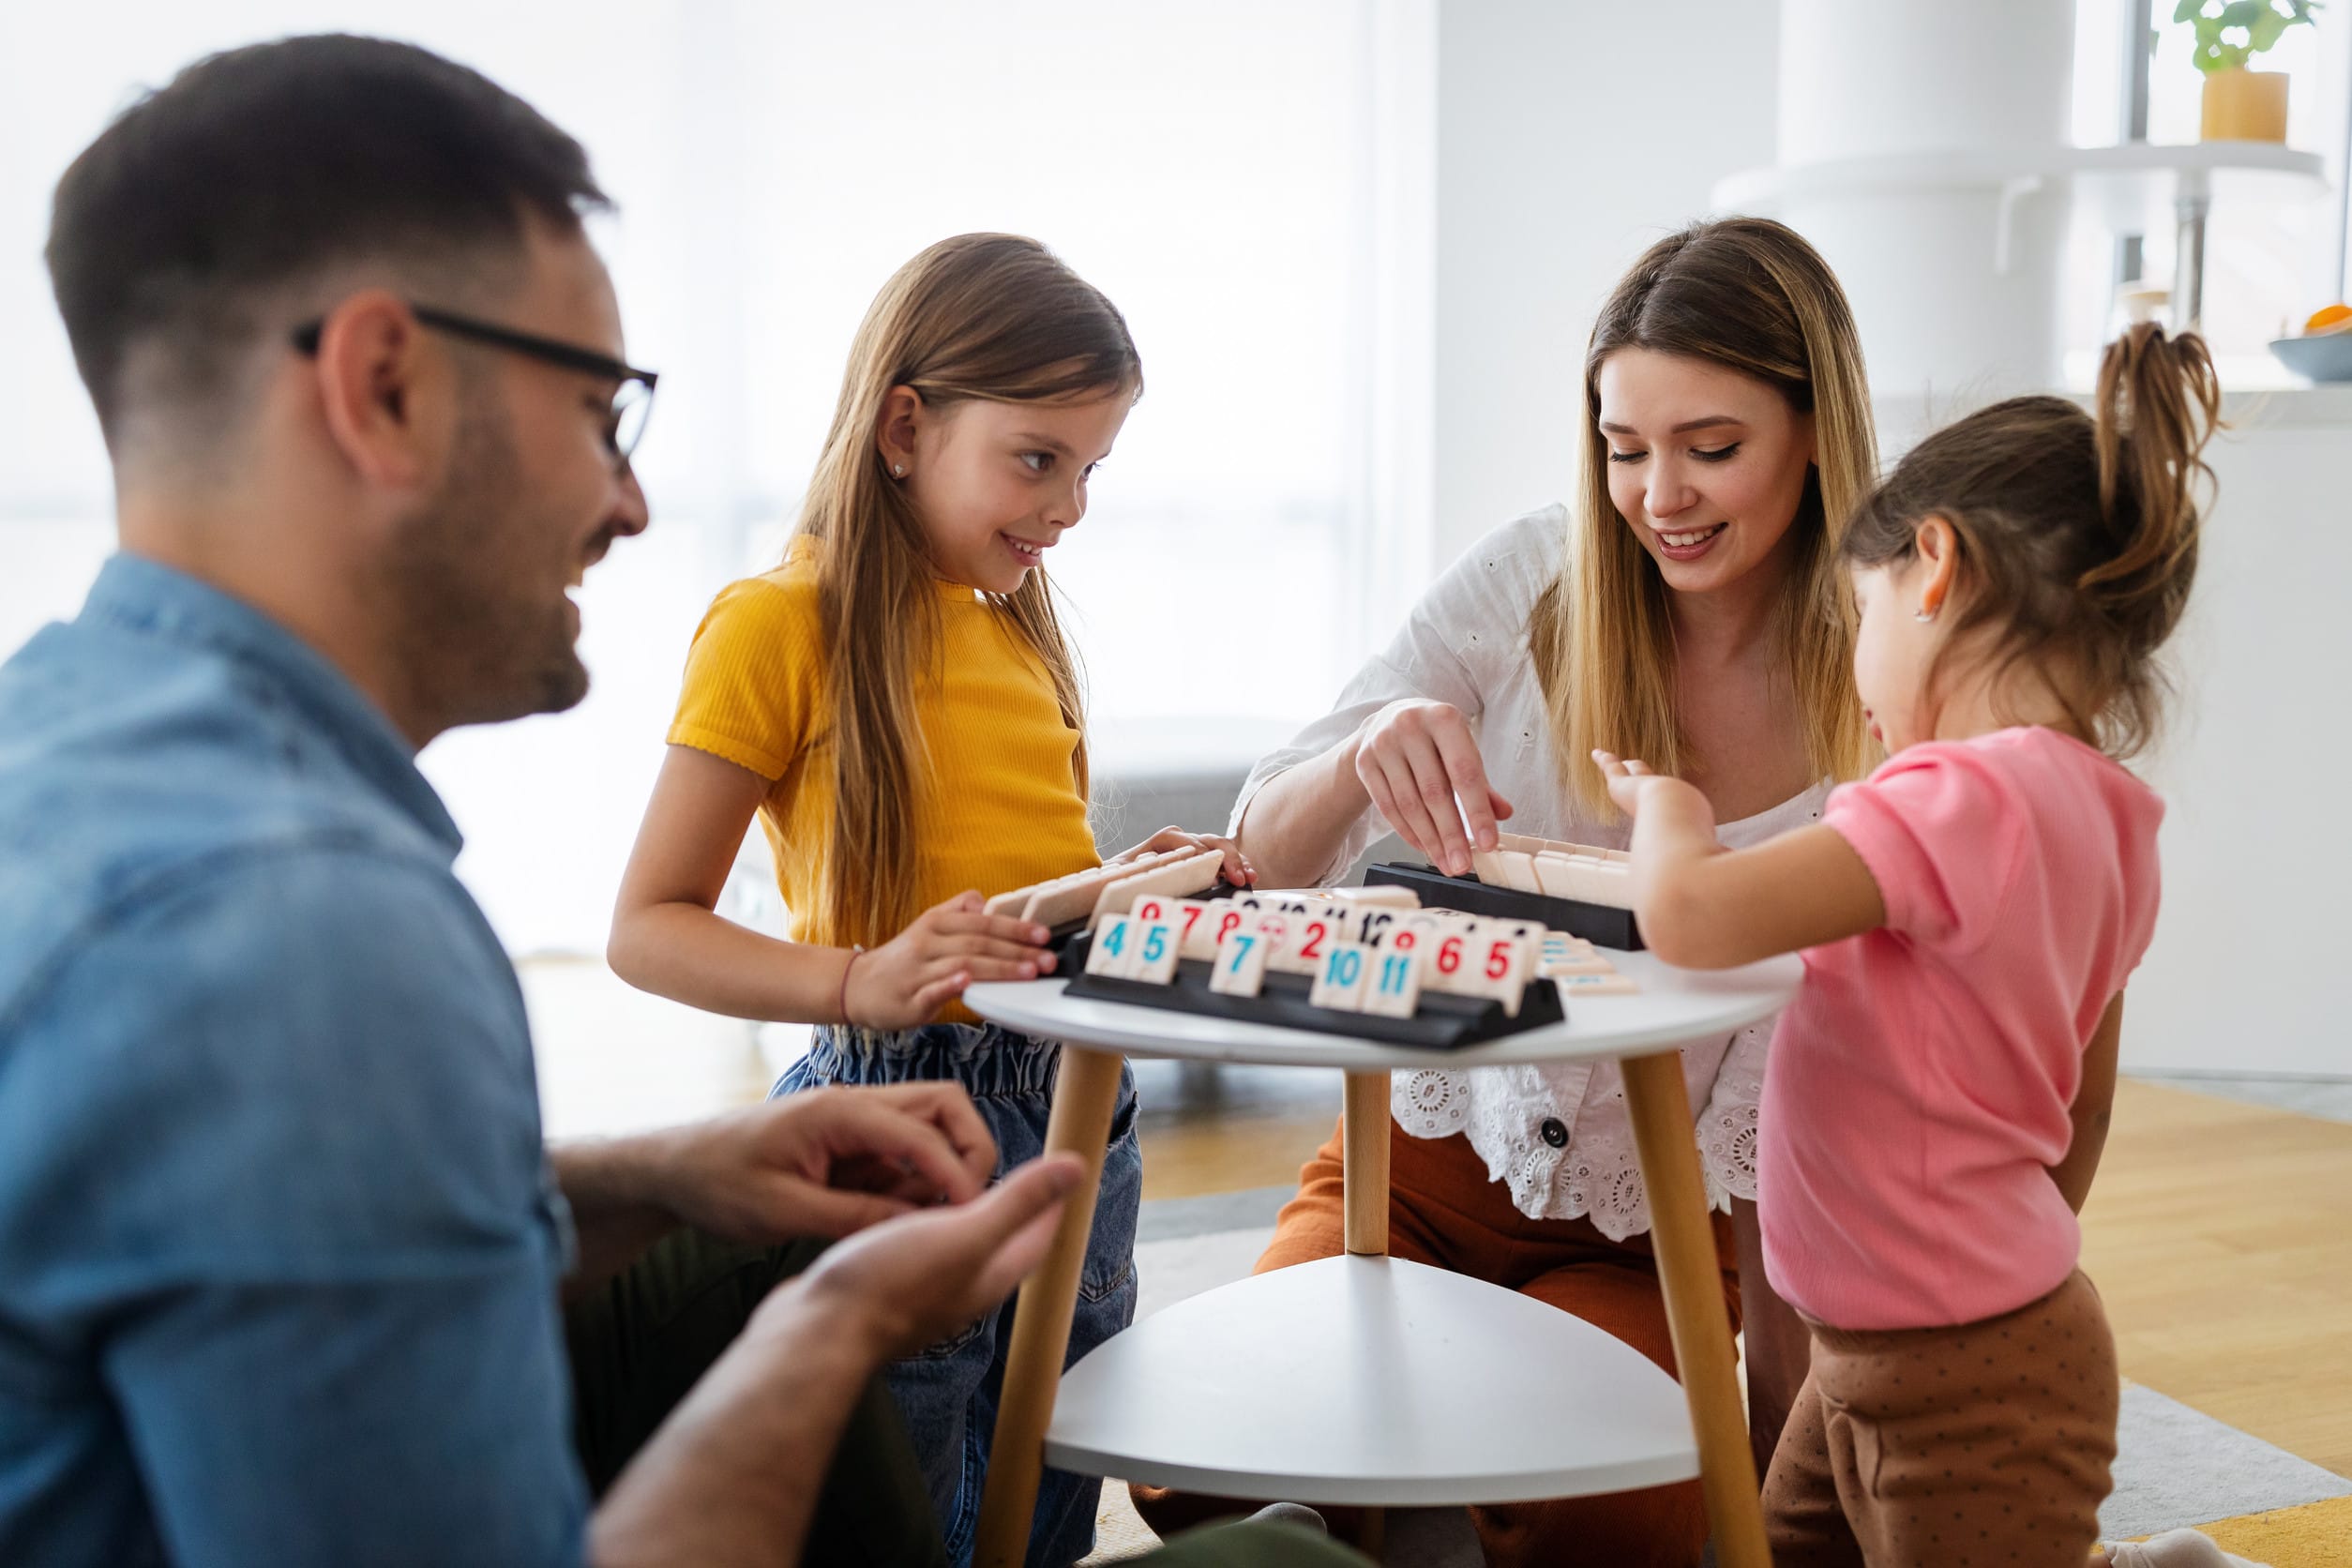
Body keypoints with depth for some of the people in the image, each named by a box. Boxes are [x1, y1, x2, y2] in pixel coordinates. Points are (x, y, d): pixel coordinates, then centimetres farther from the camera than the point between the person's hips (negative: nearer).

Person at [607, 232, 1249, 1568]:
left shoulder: (1018, 627, 14)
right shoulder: (782, 624, -10)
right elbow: (648, 928, -11)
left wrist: (1131, 887, 5)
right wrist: (857, 982, -26)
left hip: (1078, 1118, 7)